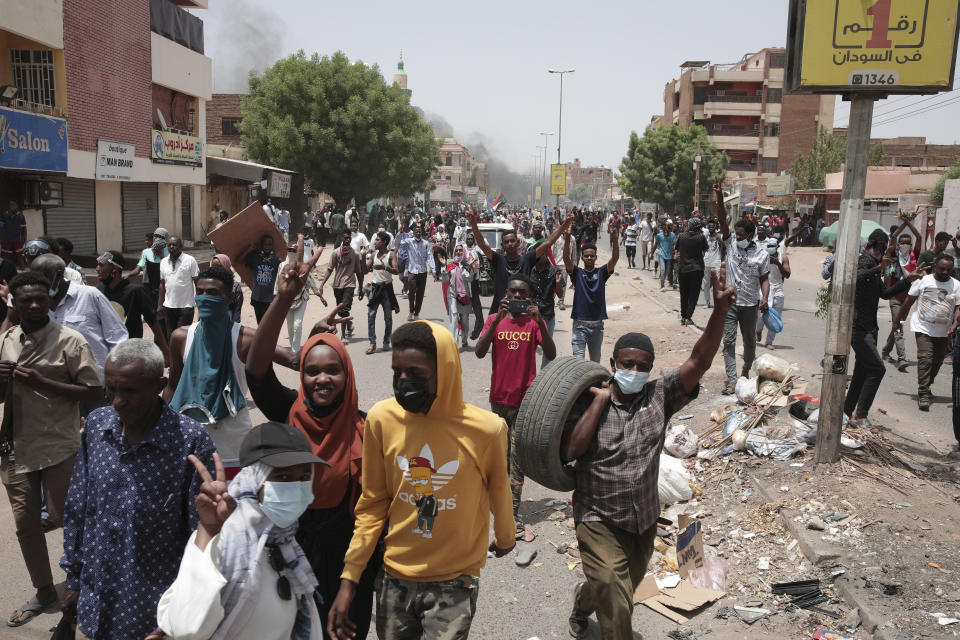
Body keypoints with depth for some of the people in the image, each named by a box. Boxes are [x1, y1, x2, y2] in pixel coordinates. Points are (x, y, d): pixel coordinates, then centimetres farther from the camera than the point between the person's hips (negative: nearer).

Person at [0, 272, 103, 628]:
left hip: (58, 448, -5)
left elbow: (95, 393, -13)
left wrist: (43, 382, -21)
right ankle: (44, 591, 33)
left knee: (65, 519, 5)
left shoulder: (69, 341, -11)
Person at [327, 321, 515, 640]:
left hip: (455, 584, -2)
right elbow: (372, 504, -1)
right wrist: (349, 579, -3)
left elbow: (498, 492, 2)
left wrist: (505, 538, 19)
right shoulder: (381, 419, -11)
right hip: (395, 578, 2)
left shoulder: (486, 429, -17)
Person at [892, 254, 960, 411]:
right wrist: (898, 320, 9)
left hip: (943, 332, 3)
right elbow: (908, 302, 5)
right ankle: (923, 394, -15)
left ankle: (926, 387, 34)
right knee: (925, 359, -15)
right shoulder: (923, 281, -1)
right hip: (923, 328, -3)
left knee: (937, 361, 12)